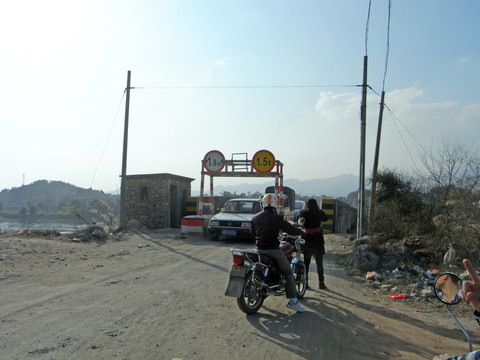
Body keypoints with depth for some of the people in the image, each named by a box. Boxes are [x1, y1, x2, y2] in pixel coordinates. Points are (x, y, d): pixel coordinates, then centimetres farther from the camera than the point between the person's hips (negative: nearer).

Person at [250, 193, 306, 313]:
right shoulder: (276, 218, -14)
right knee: (288, 272, 4)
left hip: (259, 249, 6)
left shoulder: (255, 218, 4)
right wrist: (302, 231, 10)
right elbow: (290, 230, -9)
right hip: (273, 250, -6)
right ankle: (292, 300, -1)